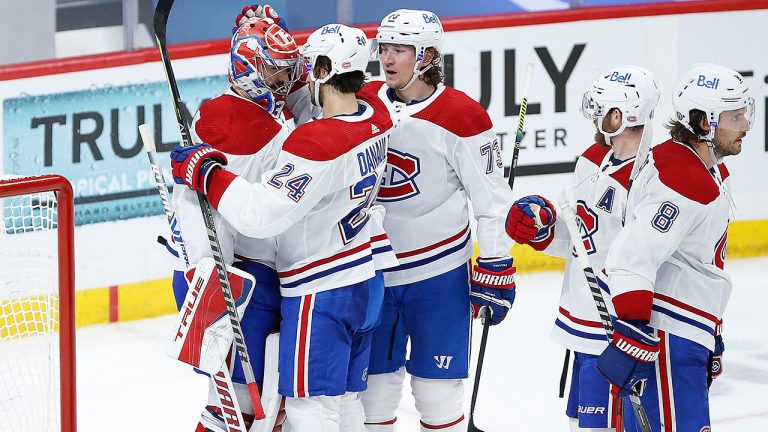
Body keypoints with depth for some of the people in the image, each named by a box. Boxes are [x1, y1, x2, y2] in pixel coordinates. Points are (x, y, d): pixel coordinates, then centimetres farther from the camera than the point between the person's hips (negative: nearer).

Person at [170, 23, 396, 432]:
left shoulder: (318, 143, -27)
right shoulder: (375, 118, -1)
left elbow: (260, 213, -30)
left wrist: (204, 171, -20)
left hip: (320, 293, -9)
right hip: (365, 284, 9)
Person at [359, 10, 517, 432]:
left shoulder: (462, 116, -12)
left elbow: (492, 198, -9)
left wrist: (496, 269, -11)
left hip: (438, 274, -4)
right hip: (370, 270, 4)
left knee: (436, 384, 1)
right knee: (374, 380, 10)